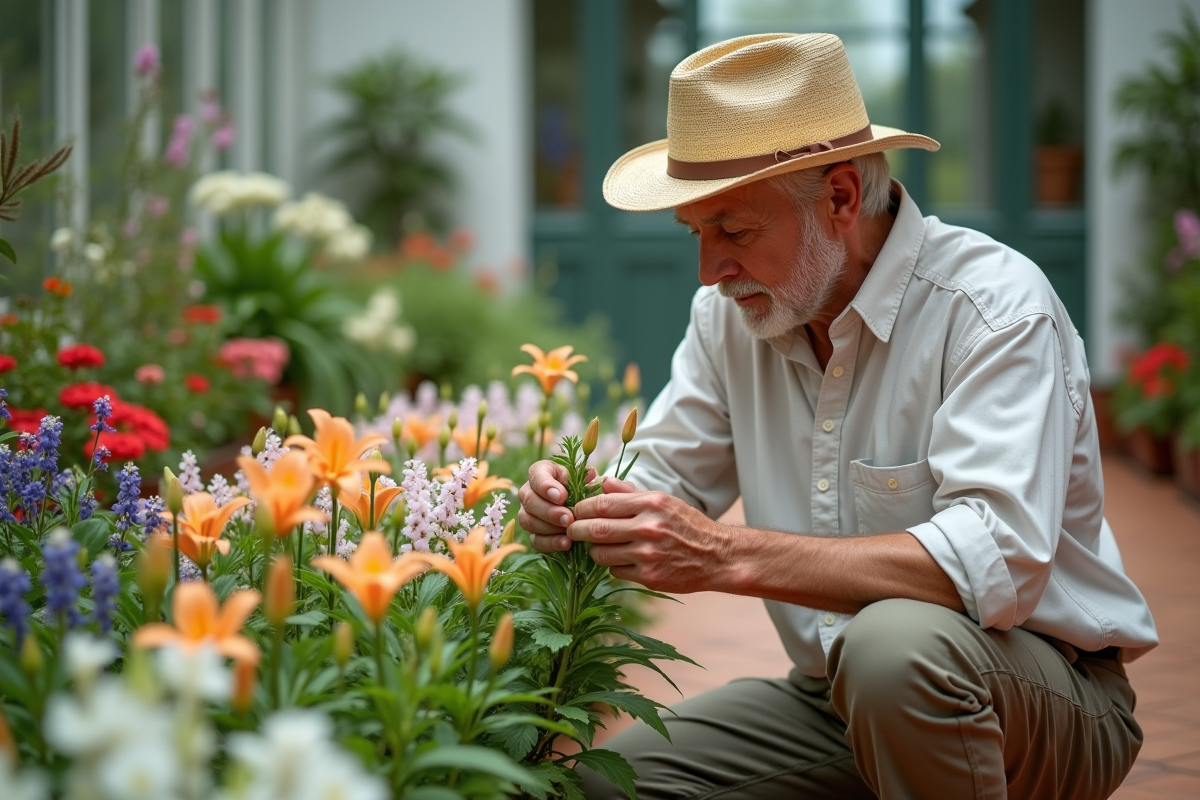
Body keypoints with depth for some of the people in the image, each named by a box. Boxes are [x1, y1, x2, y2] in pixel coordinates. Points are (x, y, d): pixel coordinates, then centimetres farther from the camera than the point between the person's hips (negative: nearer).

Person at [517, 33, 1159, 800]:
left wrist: (727, 556, -38)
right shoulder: (733, 312, 1)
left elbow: (996, 562, -32)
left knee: (895, 640, -38)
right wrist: (575, 510, -19)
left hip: (1048, 695, -6)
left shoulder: (996, 305, -21)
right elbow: (665, 480, 6)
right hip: (838, 699, 6)